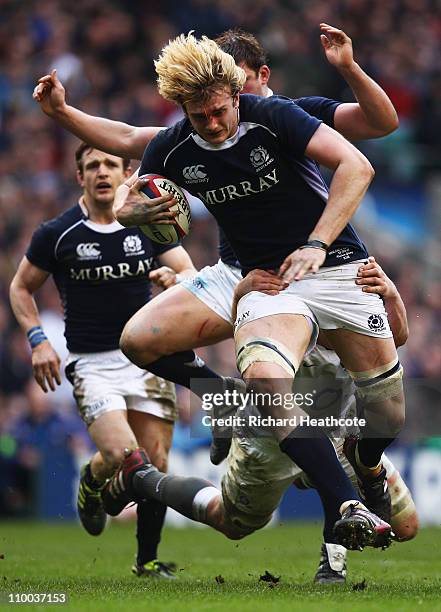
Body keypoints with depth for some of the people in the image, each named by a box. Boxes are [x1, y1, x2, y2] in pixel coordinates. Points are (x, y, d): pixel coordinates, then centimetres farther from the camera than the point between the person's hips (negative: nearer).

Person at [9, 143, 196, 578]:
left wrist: (174, 278, -19)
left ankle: (147, 560, 16)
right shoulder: (56, 234, -4)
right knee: (122, 456, -21)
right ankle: (91, 482, 16)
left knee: (155, 461, -3)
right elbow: (21, 287, 9)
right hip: (92, 363, -3)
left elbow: (191, 275, 5)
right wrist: (38, 340, -4)